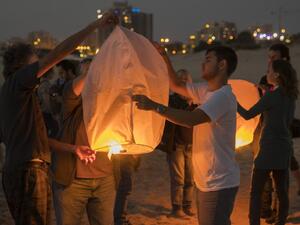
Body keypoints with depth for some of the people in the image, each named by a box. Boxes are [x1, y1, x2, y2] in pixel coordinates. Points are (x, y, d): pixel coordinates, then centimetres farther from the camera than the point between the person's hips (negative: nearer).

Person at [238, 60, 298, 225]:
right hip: (284, 148, 7)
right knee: (282, 191, 11)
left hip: (270, 148, -7)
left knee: (256, 191, -1)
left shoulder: (271, 96, -14)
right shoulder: (291, 96, 8)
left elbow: (248, 115, -10)